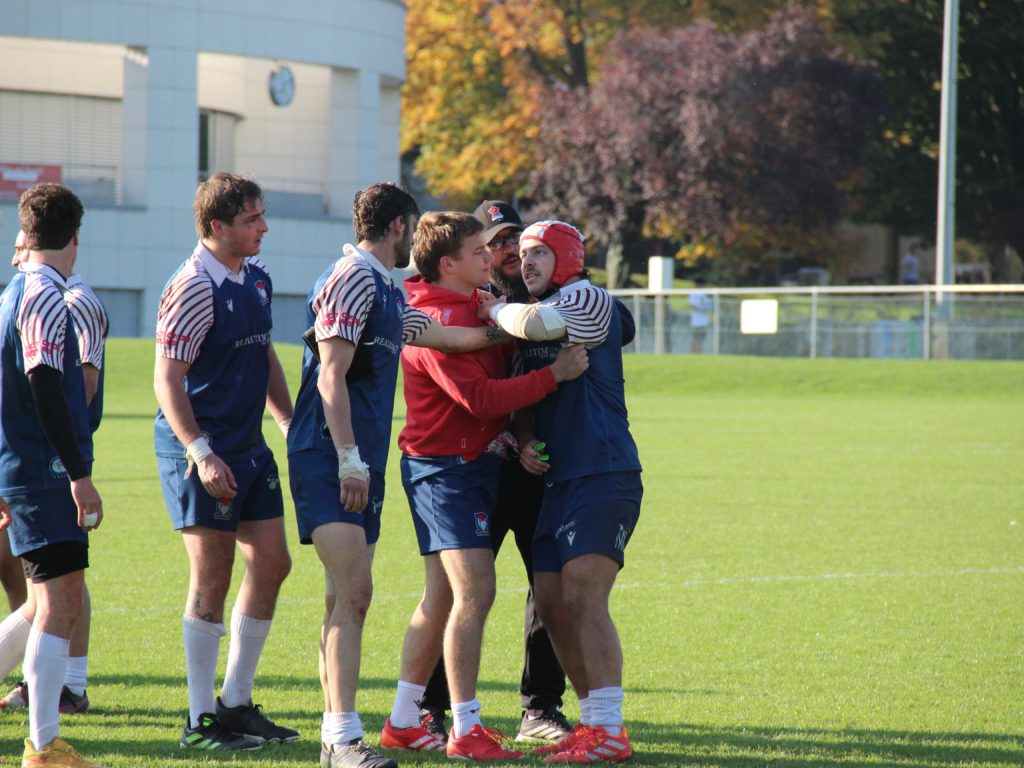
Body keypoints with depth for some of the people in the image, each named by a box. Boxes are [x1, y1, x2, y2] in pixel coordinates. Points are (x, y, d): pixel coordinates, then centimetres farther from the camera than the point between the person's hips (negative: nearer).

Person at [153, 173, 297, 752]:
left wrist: (291, 423, 20)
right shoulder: (194, 288, -16)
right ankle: (202, 721, 5)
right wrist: (201, 454, -24)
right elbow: (167, 380, -18)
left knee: (271, 564, 9)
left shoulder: (257, 277, 11)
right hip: (204, 453, -9)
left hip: (249, 445, 9)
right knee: (212, 579, -4)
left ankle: (237, 703, 21)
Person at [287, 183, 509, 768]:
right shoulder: (353, 280, -10)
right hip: (331, 459, -10)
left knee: (350, 597, 9)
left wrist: (503, 333, 41)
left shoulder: (387, 291, 20)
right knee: (353, 592, -17)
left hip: (360, 464, 10)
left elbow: (438, 335, 38)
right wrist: (349, 458, -22)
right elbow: (331, 374, -17)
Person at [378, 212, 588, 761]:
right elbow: (481, 398, -25)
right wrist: (555, 373, -21)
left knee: (443, 596, 13)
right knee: (474, 592, -13)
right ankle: (466, 731, -11)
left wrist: (510, 432, 5)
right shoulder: (438, 322, -20)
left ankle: (402, 722, 20)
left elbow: (498, 373, 21)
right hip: (445, 468, -10)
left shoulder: (474, 304, 12)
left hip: (471, 463, 10)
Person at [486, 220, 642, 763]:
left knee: (583, 598, -16)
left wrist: (495, 311, -5)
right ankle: (594, 719, 15)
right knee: (552, 604, 6)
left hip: (604, 473, -9)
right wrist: (525, 442, 7)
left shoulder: (588, 300, -6)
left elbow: (532, 324, -25)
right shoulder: (534, 318, 20)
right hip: (559, 477, 9)